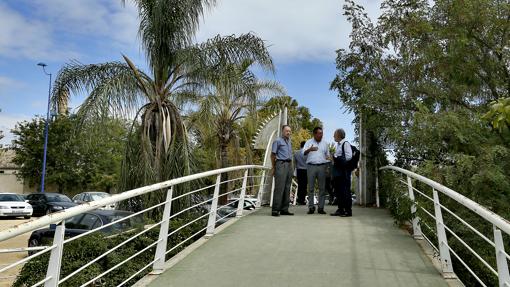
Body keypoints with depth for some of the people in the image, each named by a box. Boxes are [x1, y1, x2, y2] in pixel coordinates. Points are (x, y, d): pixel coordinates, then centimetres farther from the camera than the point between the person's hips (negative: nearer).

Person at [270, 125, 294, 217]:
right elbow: (273, 155, -2)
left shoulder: (289, 142, 22)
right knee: (279, 188, -11)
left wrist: (291, 166, 14)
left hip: (289, 165, 7)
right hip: (281, 164, -7)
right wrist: (274, 168, -5)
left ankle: (284, 209, 11)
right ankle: (275, 210, -10)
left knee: (287, 188, 6)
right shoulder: (278, 141, 1)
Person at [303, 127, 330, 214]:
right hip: (311, 166, -2)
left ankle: (321, 207, 5)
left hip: (322, 166, 2)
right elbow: (304, 153, -5)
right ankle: (311, 207, 2)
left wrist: (328, 158, -3)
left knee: (322, 188, 0)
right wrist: (309, 149, -26)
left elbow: (327, 155, 21)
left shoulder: (325, 143, 16)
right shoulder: (309, 142, 7)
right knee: (310, 188, -2)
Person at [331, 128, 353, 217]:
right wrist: (334, 158, 5)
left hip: (344, 170, -9)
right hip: (338, 171, 9)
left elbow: (349, 157, -17)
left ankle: (348, 210, 2)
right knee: (338, 190, 11)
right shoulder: (338, 145, 17)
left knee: (345, 190, -4)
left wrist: (337, 157, -12)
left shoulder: (345, 144, -9)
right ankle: (340, 209, 18)